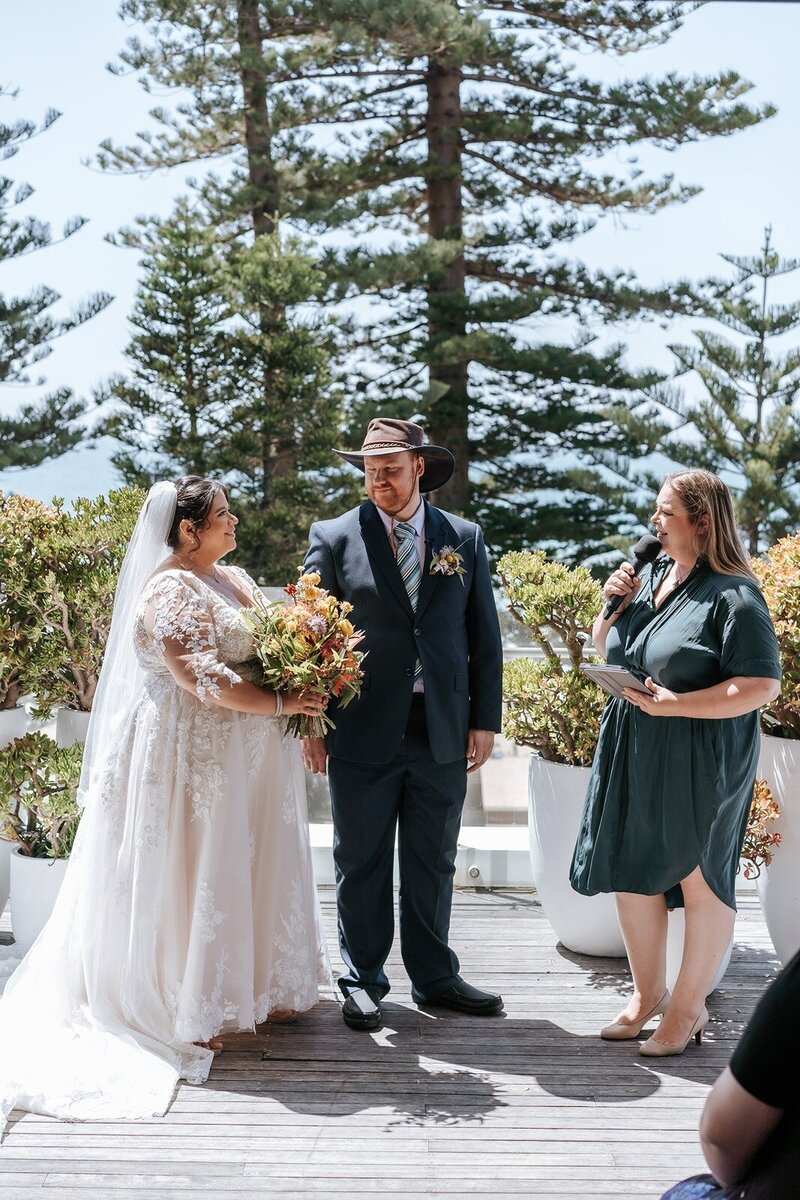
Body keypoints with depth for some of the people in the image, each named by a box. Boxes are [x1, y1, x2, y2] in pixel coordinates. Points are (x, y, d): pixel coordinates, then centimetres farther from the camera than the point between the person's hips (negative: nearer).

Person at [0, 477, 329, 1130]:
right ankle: (194, 1012, 11)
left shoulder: (235, 580, 13)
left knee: (251, 870, 15)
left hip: (248, 757, 9)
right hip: (195, 756, -9)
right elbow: (202, 679, -25)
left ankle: (257, 989, 28)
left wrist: (305, 714, 0)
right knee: (195, 874, 0)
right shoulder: (169, 593, -16)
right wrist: (283, 704, -23)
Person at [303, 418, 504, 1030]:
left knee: (434, 862, 13)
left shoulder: (464, 538, 6)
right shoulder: (334, 537, 0)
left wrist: (485, 720, 3)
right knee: (361, 862, 8)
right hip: (364, 730, -2)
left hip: (443, 731, 2)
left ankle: (434, 976, 28)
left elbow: (484, 636, 8)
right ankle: (362, 981, 23)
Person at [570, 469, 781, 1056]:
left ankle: (689, 1007, 22)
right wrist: (614, 602, -1)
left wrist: (677, 704, -24)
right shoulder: (651, 574, 7)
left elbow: (762, 685, -22)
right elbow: (605, 647, 19)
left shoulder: (733, 596, -16)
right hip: (632, 757, 8)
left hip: (700, 763, -7)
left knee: (700, 881, 7)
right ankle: (648, 993, 32)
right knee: (632, 875, 14)